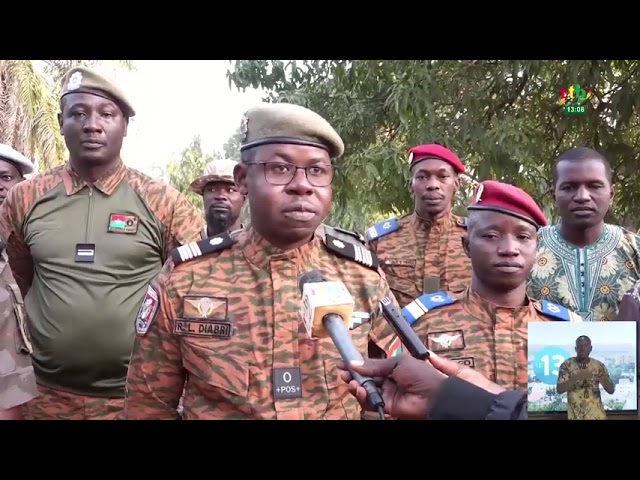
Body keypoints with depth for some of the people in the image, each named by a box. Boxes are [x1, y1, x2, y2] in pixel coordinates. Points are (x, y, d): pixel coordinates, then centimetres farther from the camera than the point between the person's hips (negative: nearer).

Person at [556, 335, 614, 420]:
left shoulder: (599, 365, 3)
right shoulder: (566, 365, -4)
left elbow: (611, 390, 1)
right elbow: (559, 389, -14)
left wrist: (604, 380, -21)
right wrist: (576, 377, -28)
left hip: (597, 415, 2)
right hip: (576, 415, -2)